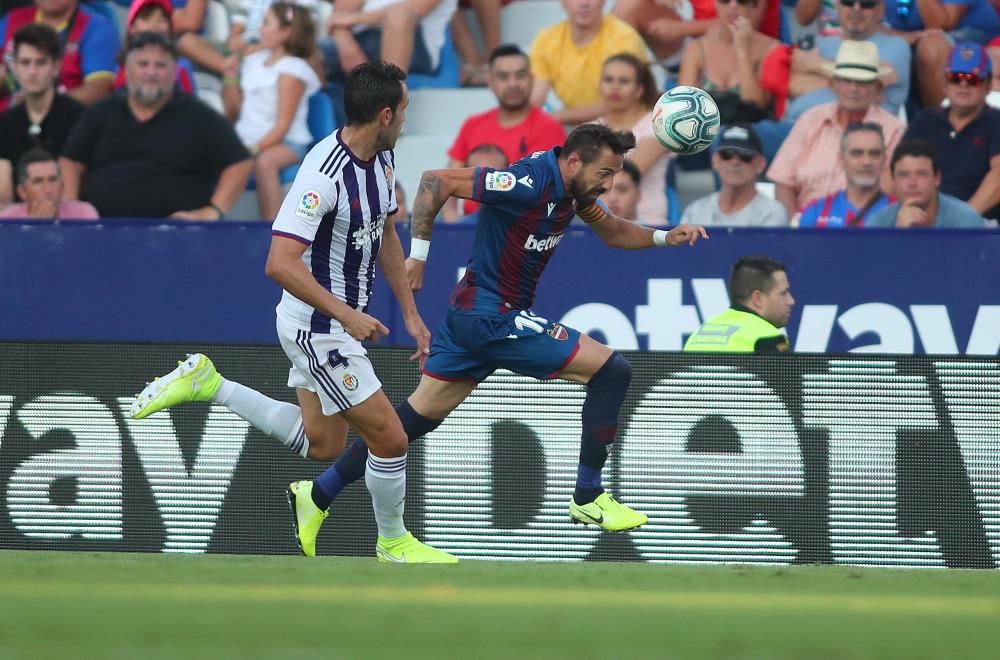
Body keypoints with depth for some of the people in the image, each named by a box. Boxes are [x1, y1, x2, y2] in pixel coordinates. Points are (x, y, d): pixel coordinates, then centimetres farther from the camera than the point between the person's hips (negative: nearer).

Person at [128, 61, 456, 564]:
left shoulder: (382, 158, 1)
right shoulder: (324, 174, -28)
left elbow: (385, 235, 17)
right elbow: (280, 263, -32)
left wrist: (410, 313, 15)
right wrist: (347, 315, -33)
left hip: (338, 321, 10)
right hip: (317, 328, -10)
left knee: (320, 443, 21)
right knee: (389, 439, -2)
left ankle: (208, 384, 26)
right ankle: (393, 542, 22)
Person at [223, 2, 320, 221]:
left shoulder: (293, 69, -6)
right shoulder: (253, 61, 13)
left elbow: (282, 126, -13)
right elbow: (234, 112, 15)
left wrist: (254, 149, -23)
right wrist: (230, 79, 3)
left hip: (286, 143, -6)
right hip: (247, 138, 6)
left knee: (264, 161, -40)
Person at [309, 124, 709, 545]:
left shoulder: (571, 184, 5)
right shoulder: (530, 183, -23)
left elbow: (612, 232, 21)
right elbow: (436, 181, -22)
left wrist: (663, 237, 3)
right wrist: (418, 253, -19)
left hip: (470, 315, 10)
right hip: (494, 318, -10)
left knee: (416, 417, 13)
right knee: (611, 372, -7)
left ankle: (318, 493, 15)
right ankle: (588, 498, 1)